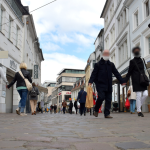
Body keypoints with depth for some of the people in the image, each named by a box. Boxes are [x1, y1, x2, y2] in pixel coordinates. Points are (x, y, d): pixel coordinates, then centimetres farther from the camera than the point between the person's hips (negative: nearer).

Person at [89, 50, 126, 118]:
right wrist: (90, 82, -16)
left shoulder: (111, 64, 15)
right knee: (101, 97, -15)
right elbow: (94, 73, -2)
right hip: (100, 84, -4)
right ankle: (96, 110, 8)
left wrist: (122, 81, 6)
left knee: (108, 99, 0)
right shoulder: (98, 64, 4)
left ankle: (107, 114, 5)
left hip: (108, 85, 4)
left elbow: (116, 73, 14)